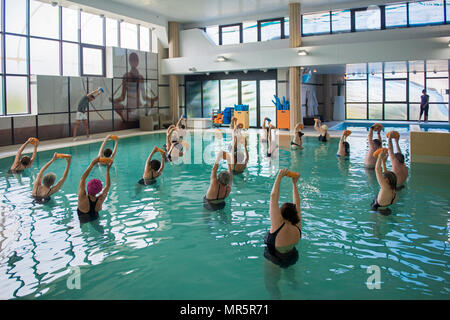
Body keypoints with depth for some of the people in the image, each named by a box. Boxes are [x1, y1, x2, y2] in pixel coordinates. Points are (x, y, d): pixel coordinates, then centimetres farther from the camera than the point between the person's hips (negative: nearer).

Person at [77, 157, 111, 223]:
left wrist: (92, 164, -17)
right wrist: (108, 170, 0)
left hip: (82, 222, -3)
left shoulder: (82, 198, -27)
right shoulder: (100, 200, -20)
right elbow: (108, 186, -3)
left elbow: (82, 178, -19)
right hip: (95, 220, 3)